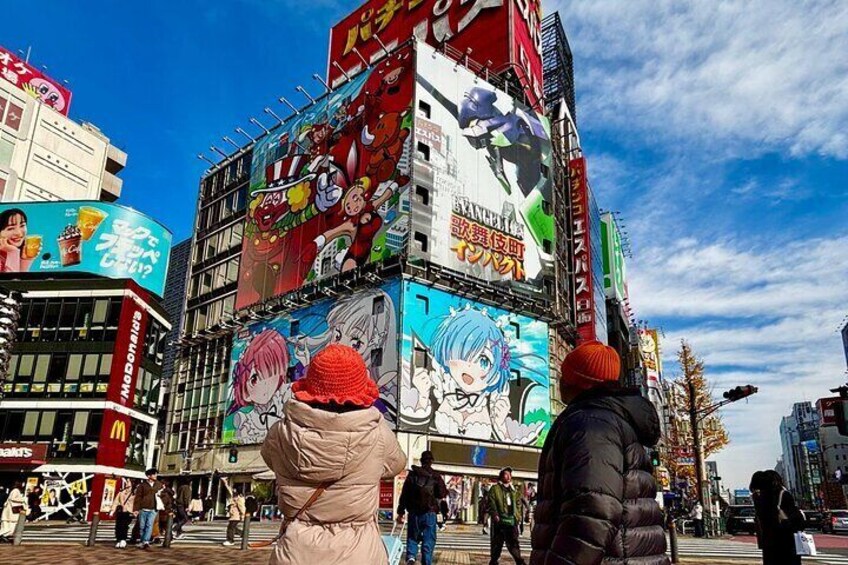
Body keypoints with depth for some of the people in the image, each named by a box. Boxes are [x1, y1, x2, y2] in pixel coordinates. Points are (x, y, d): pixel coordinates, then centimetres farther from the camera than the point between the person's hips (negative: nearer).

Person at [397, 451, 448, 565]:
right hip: (429, 512, -2)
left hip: (414, 512, 2)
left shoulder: (412, 474, 4)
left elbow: (404, 494, 2)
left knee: (412, 537, 14)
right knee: (428, 540, 6)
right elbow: (442, 494, -3)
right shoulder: (436, 476, -2)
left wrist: (401, 512, 5)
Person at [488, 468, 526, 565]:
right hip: (499, 520, -3)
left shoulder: (514, 490, 18)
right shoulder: (495, 488, 3)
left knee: (513, 543, 3)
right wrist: (495, 514, -18)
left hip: (512, 521, 3)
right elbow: (491, 503, -5)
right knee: (497, 543, 4)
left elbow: (519, 504, 19)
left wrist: (519, 516, 6)